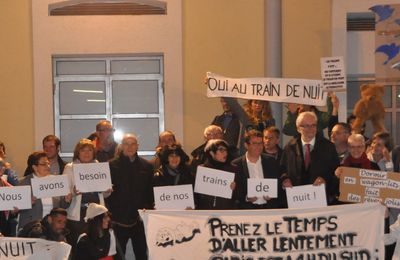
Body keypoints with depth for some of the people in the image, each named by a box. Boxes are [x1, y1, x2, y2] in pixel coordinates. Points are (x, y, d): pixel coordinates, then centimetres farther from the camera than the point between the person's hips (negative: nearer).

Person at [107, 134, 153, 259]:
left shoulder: (146, 166, 9)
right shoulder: (112, 165, 1)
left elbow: (150, 191, 10)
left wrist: (148, 208, -2)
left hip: (139, 217, 2)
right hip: (119, 218, -2)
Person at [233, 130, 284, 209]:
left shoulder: (271, 162, 11)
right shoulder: (236, 165, 2)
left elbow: (279, 185, 14)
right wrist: (246, 198, -12)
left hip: (270, 207, 2)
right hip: (248, 208, -2)